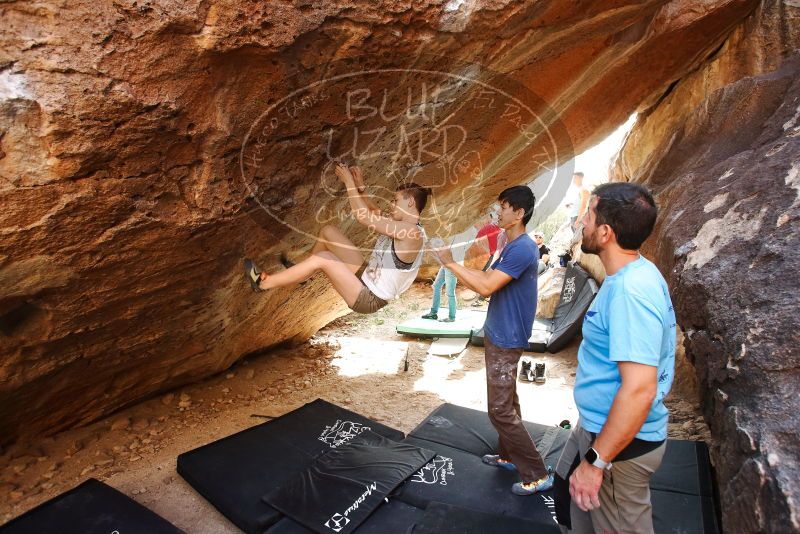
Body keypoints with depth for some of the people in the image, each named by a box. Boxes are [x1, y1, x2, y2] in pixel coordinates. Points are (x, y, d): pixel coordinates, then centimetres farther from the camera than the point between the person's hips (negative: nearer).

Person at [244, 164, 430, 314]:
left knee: (322, 259, -22)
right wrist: (360, 186, 6)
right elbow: (373, 213, 20)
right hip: (366, 278, 9)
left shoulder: (412, 232, -24)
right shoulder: (402, 225, 4)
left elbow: (363, 217, -26)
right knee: (328, 231, 6)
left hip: (369, 300, -9)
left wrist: (349, 182, -17)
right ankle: (303, 270, 25)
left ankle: (263, 282, -5)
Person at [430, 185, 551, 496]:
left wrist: (450, 263, -22)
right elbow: (490, 280, 13)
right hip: (500, 335, 10)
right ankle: (509, 456, 36)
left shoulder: (522, 249, -23)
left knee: (500, 410, -3)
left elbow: (486, 287, -29)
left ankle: (537, 475, 8)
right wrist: (458, 270, 3)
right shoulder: (515, 246, 10)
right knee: (507, 402, 20)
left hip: (505, 339, -10)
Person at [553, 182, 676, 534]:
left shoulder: (631, 290, -29)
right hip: (598, 425, 9)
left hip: (622, 441, -9)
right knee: (568, 490, 27)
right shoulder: (632, 274, 2)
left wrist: (596, 461, -26)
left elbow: (640, 390, -33)